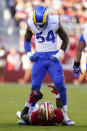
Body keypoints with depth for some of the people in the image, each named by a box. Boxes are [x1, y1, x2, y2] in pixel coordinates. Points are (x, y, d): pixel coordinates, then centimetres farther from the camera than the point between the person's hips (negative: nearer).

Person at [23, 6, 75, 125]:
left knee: (60, 86, -9)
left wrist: (59, 54, -7)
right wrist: (29, 54, -1)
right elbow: (27, 40, 14)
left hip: (53, 57, -1)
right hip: (39, 57, 1)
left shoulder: (55, 22, -10)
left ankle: (64, 116, -1)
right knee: (35, 87, -2)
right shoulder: (31, 24, -4)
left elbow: (65, 39, 3)